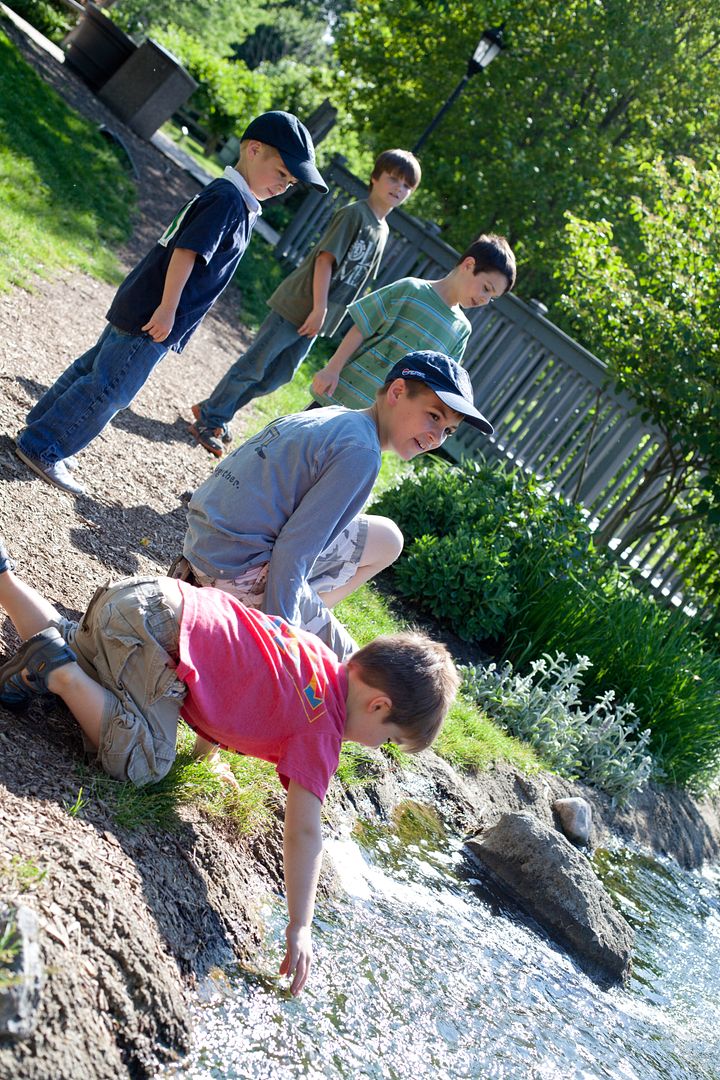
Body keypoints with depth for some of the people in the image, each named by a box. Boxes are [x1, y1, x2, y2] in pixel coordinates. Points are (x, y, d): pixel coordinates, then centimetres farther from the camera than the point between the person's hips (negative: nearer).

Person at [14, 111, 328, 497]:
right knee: (110, 387, -3)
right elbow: (185, 251, -24)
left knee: (95, 366, 18)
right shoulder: (228, 199, -17)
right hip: (153, 317, -10)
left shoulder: (225, 195, 15)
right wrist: (167, 309, -24)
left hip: (137, 307, 10)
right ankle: (42, 448, 5)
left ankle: (39, 427, 29)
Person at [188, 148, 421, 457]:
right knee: (252, 367, -1)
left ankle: (216, 414, 25)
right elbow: (325, 259, -19)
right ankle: (209, 418, 12)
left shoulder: (382, 231, 13)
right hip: (296, 306, -8)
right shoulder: (354, 213, -12)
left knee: (274, 378, 12)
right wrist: (319, 308, -23)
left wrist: (323, 315, 15)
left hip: (316, 319, 8)